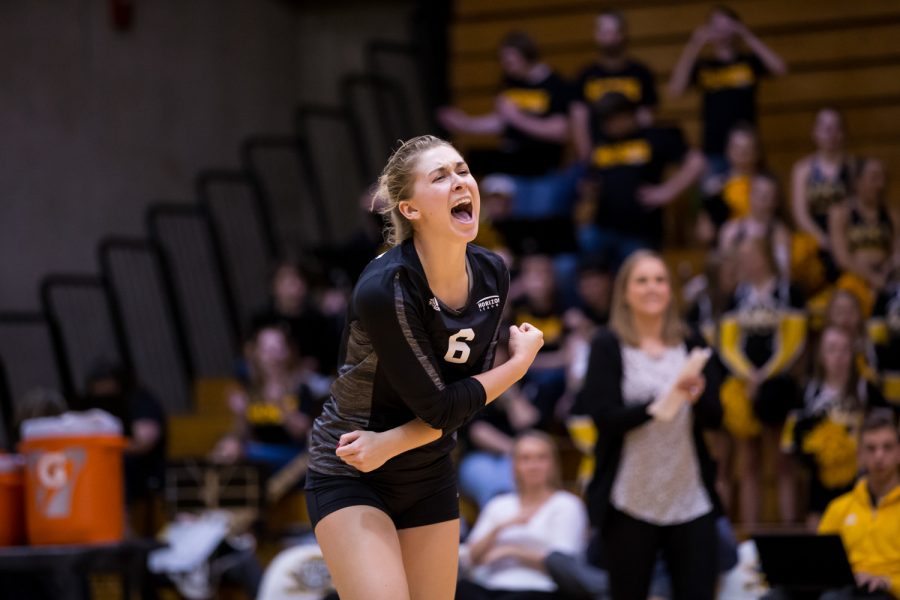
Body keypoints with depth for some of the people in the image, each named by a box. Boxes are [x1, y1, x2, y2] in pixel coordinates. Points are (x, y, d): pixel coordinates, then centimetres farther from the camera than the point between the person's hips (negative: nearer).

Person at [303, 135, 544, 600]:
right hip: (349, 476, -6)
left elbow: (469, 388, -5)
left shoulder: (493, 276, -5)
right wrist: (521, 362, -8)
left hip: (430, 474, 6)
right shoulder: (384, 288, -25)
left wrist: (392, 443, -21)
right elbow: (439, 407, -22)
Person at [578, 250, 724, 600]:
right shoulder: (607, 347, 0)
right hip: (629, 501, -2)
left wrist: (698, 395, -18)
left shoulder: (691, 347, 9)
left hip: (691, 501, 2)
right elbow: (603, 416, -10)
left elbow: (715, 416, 4)